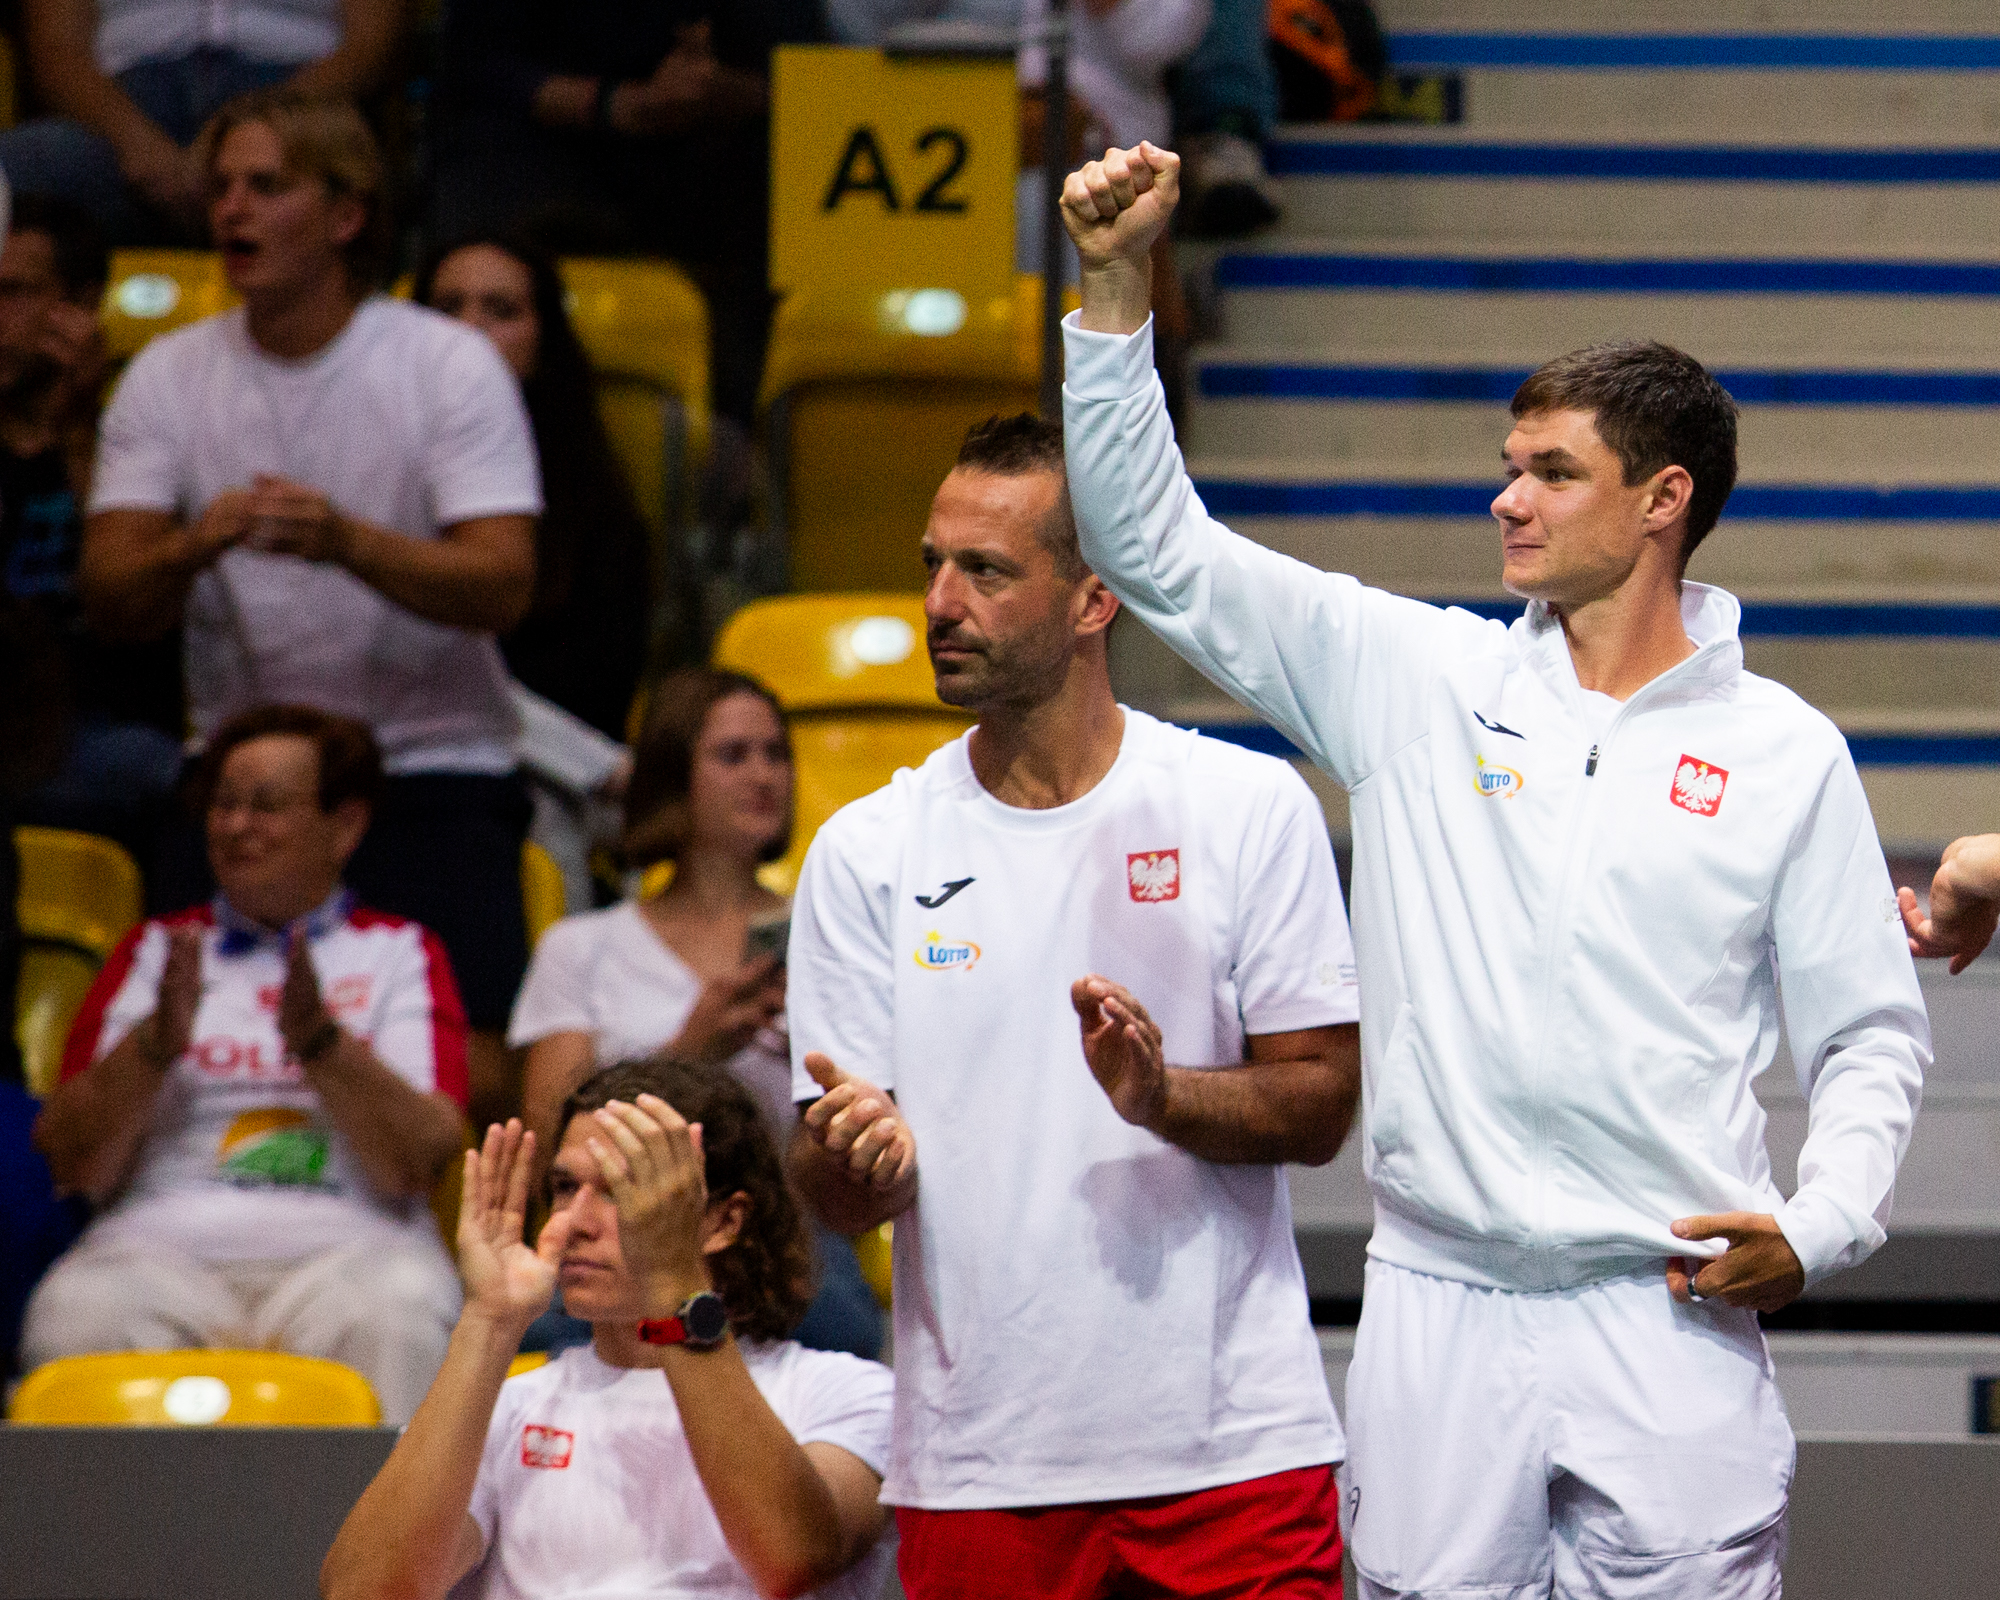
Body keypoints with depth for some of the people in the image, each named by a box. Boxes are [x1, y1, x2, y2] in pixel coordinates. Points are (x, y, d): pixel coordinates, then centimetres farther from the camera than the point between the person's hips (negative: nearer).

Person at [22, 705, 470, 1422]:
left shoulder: (400, 953, 18)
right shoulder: (155, 950, 23)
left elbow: (416, 1163, 2)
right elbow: (73, 1161, 10)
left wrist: (319, 1040, -12)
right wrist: (156, 1041, -6)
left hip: (345, 1248, -1)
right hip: (161, 1247, 1)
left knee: (393, 1323, -36)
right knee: (78, 1317, -34)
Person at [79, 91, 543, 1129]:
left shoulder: (449, 364, -4)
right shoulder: (168, 378, 4)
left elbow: (503, 587, -14)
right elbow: (109, 600, -5)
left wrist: (347, 541, -31)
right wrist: (194, 546, -28)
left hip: (432, 766, -2)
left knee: (470, 1081, -17)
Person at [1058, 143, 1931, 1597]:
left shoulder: (1786, 752, 5)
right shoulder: (1419, 682, 8)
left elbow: (1871, 1038, 9)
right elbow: (1157, 545, 6)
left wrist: (1817, 1231, -8)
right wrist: (1117, 287, -3)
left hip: (1669, 1327, -2)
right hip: (1437, 1315, 2)